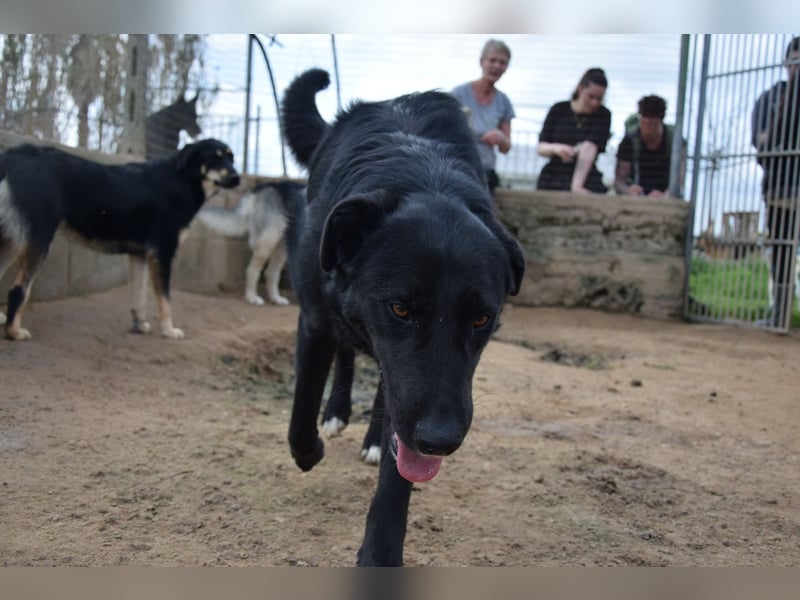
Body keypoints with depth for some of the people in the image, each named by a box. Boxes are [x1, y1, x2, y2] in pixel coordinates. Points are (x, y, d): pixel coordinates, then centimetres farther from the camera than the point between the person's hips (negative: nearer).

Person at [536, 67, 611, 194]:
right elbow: (540, 147, 3)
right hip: (551, 182, 1)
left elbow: (589, 148, -14)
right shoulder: (558, 110, 5)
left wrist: (577, 185, -25)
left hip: (587, 185, -1)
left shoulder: (603, 115, 1)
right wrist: (555, 148, -21)